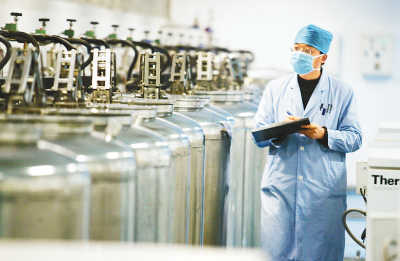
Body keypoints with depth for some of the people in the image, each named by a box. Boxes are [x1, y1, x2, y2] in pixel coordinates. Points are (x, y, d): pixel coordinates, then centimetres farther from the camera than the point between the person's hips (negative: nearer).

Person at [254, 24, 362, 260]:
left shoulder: (343, 93, 7)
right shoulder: (275, 89, 12)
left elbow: (355, 138, 3)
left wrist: (324, 135, -14)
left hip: (324, 192, -1)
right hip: (281, 186, 1)